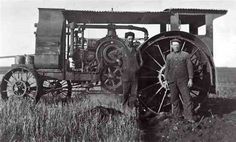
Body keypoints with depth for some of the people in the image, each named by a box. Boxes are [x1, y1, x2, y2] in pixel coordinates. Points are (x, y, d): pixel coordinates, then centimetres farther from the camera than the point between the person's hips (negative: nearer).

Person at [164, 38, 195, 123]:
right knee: (174, 99, 8)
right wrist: (167, 80, 7)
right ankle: (177, 116, 20)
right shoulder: (169, 56, 10)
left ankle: (189, 117, 1)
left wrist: (190, 79, -7)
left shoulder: (185, 55, 3)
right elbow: (166, 69, 12)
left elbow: (190, 67, 0)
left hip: (183, 81, -2)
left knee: (186, 98, -5)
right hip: (172, 81, 2)